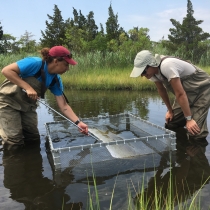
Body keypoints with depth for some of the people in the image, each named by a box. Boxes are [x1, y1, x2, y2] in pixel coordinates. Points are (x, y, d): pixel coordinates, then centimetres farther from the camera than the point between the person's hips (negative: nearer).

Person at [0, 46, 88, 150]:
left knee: (33, 139, 8)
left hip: (28, 105, 6)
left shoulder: (56, 80, -8)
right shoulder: (35, 63, -28)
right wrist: (28, 87, -35)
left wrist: (78, 122, -19)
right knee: (14, 141, -8)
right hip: (9, 101, -6)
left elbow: (63, 106, -9)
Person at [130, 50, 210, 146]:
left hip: (202, 89, -8)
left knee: (195, 132, -17)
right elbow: (161, 90, 6)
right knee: (171, 124, 8)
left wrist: (189, 119, -27)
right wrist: (170, 110, 10)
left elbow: (180, 94, -33)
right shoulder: (152, 70, -10)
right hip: (187, 92, 8)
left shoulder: (167, 66, -37)